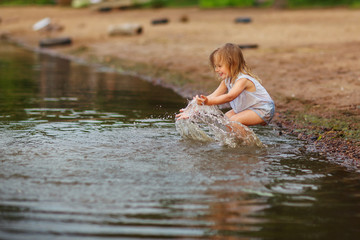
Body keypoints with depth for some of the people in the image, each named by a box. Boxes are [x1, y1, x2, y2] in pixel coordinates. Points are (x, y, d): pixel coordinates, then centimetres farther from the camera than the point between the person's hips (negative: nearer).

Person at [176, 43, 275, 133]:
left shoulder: (243, 79, -28)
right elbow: (213, 96, -6)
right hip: (246, 108, 10)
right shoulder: (227, 80, 0)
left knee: (234, 121, -25)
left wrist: (208, 102, -56)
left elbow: (229, 96, -43)